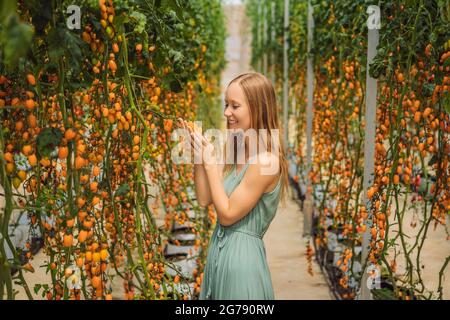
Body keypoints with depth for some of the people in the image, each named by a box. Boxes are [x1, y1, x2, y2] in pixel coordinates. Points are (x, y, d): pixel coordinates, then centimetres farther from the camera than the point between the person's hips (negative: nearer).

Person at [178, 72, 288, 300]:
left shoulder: (265, 160, -21)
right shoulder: (236, 152, 4)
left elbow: (227, 215, -17)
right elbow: (204, 199, 6)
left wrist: (209, 161, -14)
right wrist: (199, 153, -3)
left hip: (242, 256, -8)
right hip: (219, 250, 8)